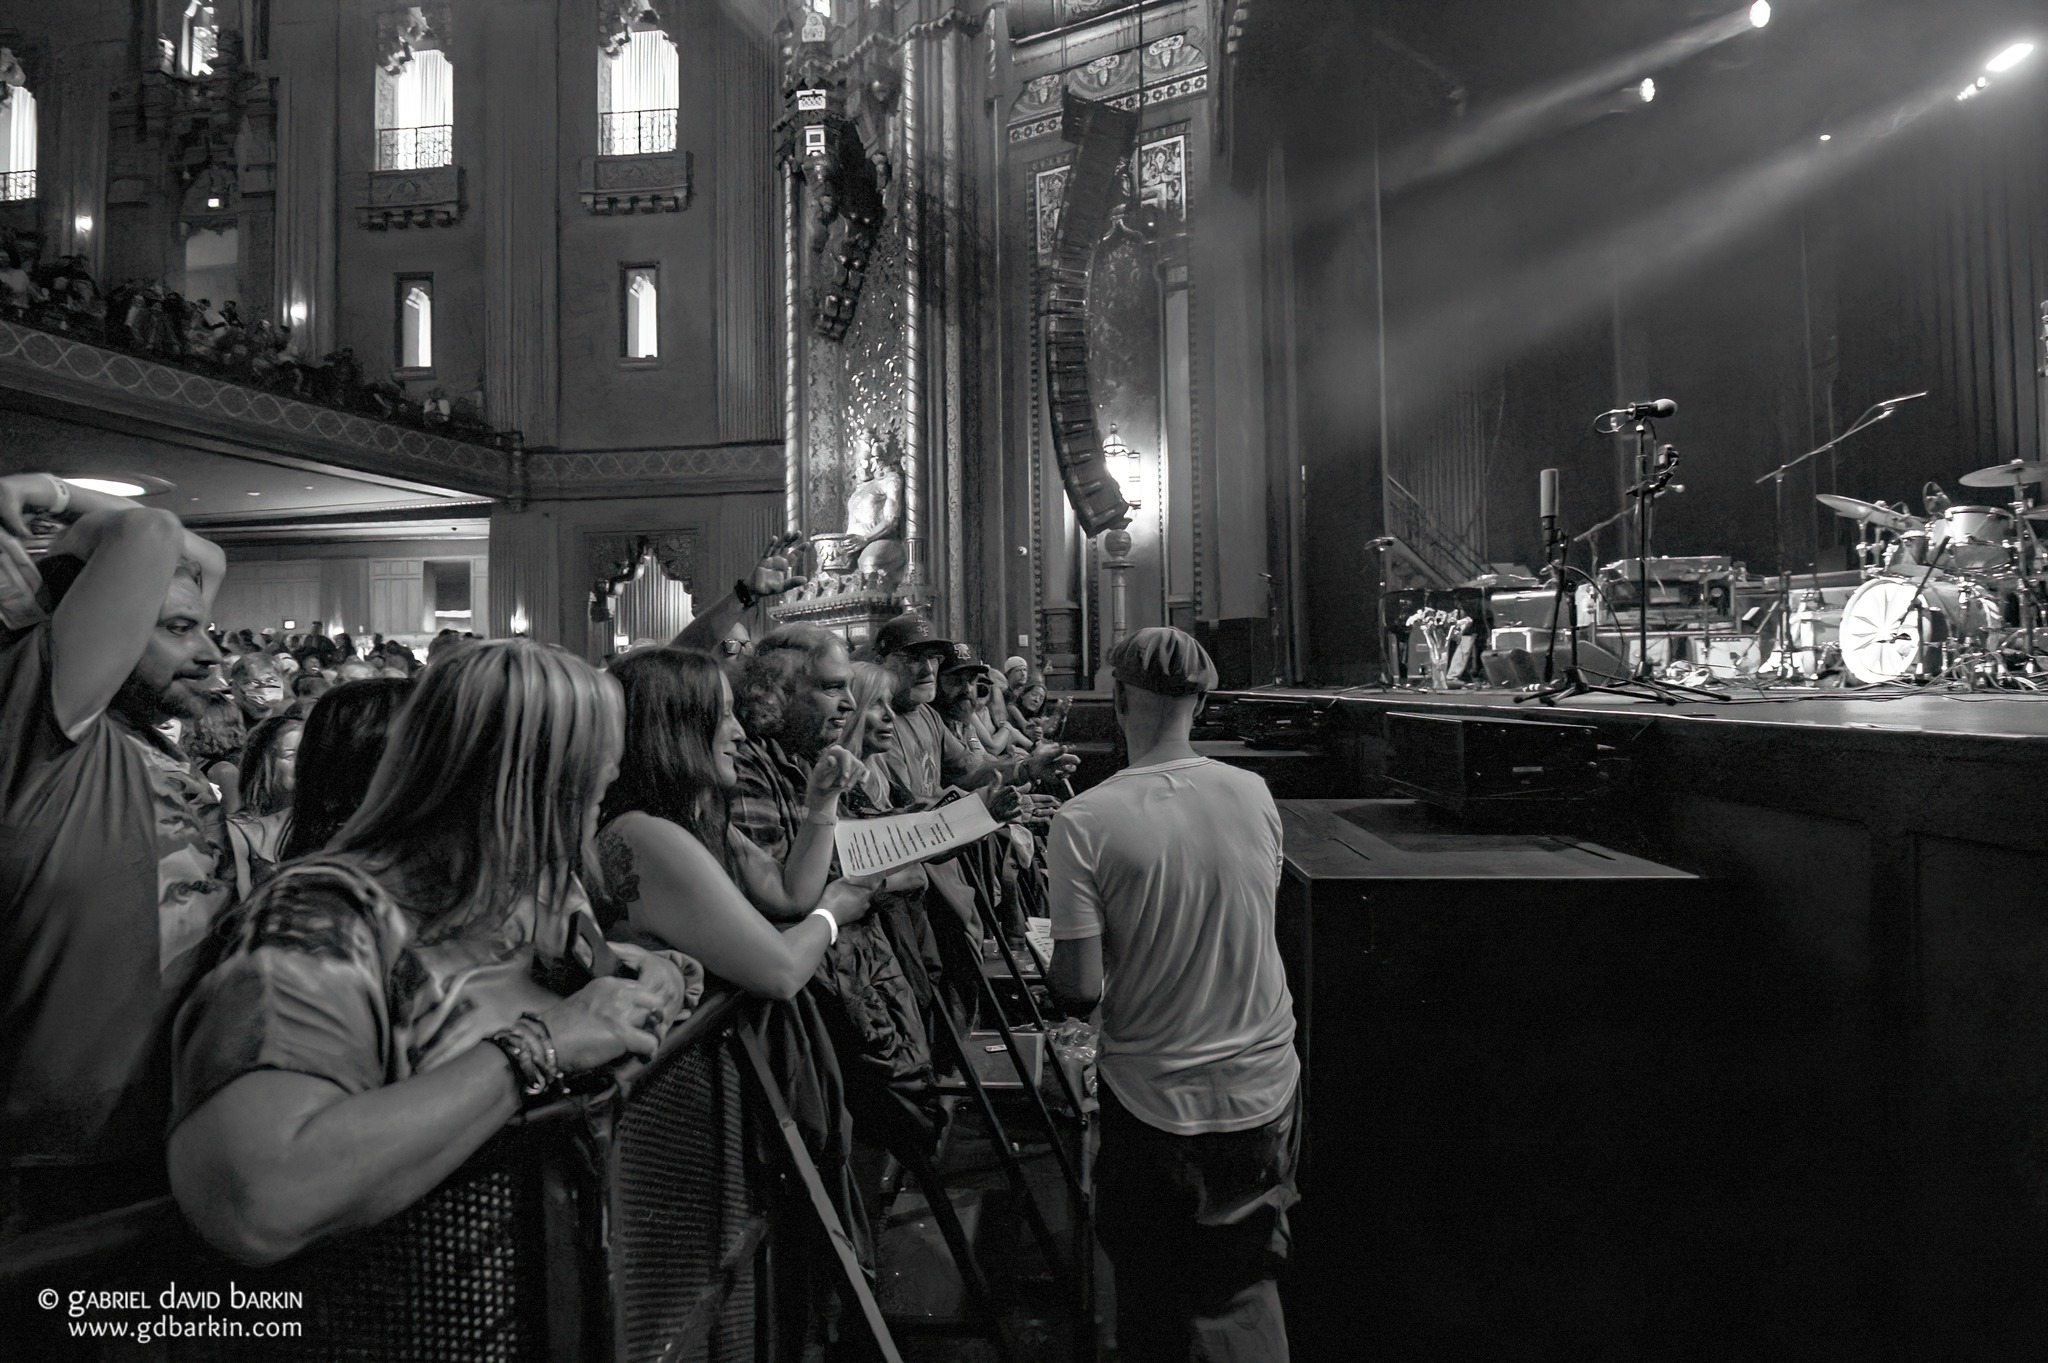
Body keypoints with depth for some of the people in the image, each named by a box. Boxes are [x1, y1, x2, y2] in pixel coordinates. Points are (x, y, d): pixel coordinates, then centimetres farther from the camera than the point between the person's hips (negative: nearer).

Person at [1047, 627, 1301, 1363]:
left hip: (1157, 1103, -3)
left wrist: (1054, 969, 2)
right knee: (1247, 1284, 23)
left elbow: (1081, 990, -19)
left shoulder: (1084, 822, -20)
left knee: (1152, 1300, 20)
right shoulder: (1255, 795, -7)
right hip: (1267, 1093, 3)